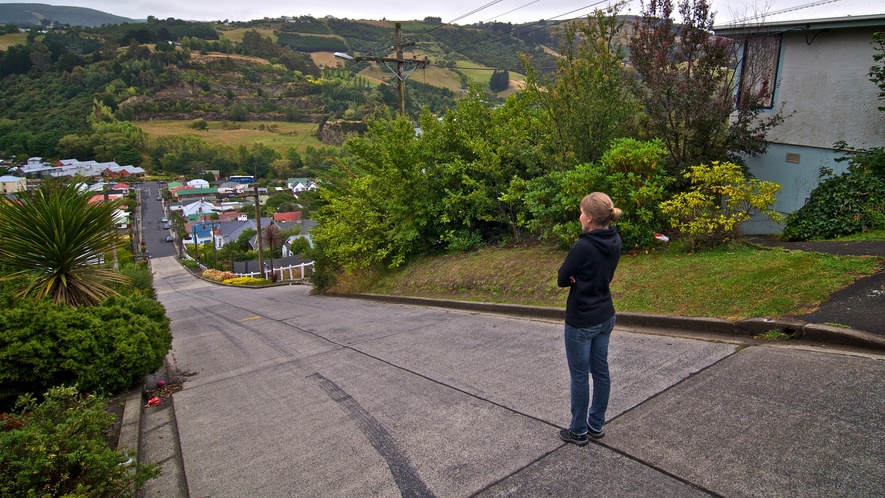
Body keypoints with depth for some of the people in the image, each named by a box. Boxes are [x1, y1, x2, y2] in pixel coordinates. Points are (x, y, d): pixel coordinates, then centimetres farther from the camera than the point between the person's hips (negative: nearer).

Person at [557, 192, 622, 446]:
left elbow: (562, 279, -14)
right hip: (605, 316, 8)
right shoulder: (615, 242, -1)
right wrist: (581, 276, -7)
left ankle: (579, 431, 22)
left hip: (581, 321, -8)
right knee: (600, 371, 17)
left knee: (579, 377, 7)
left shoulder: (583, 247, -25)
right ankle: (596, 425, 31)